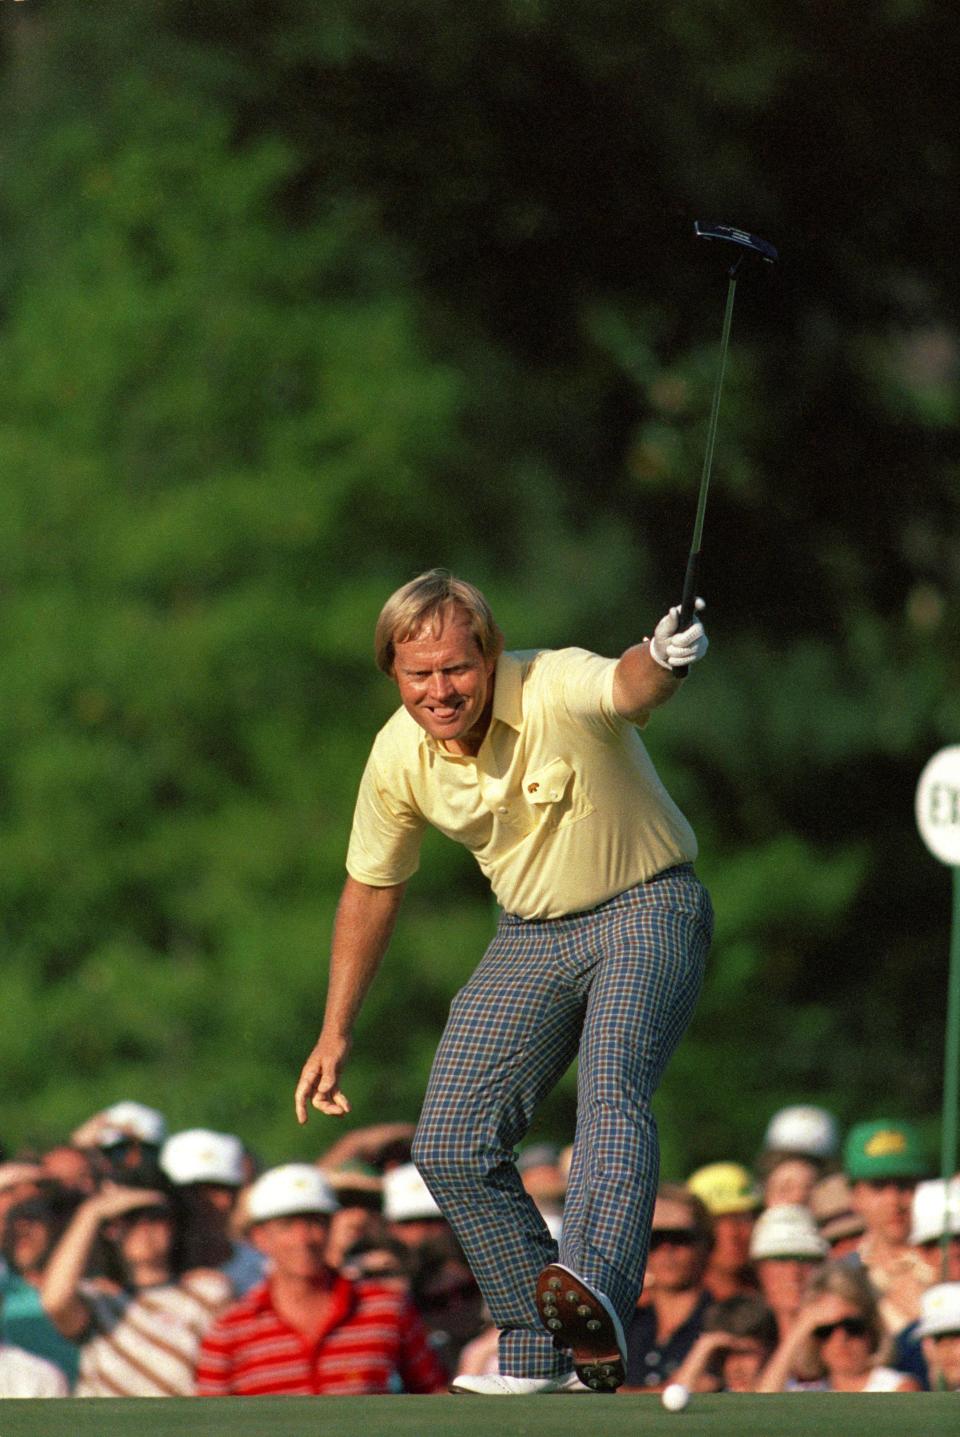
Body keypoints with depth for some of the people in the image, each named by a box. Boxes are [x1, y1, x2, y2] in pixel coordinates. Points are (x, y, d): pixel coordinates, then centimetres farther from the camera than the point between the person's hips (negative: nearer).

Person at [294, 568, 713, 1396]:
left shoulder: (557, 691, -25)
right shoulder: (399, 755, -8)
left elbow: (627, 685, -50)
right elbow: (371, 887, 8)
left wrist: (663, 661, -76)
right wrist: (336, 1032, 11)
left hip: (646, 912, -6)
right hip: (532, 938, 6)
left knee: (612, 1092, -32)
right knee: (452, 1148, -4)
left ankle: (597, 1302, -53)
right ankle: (539, 1357, 5)